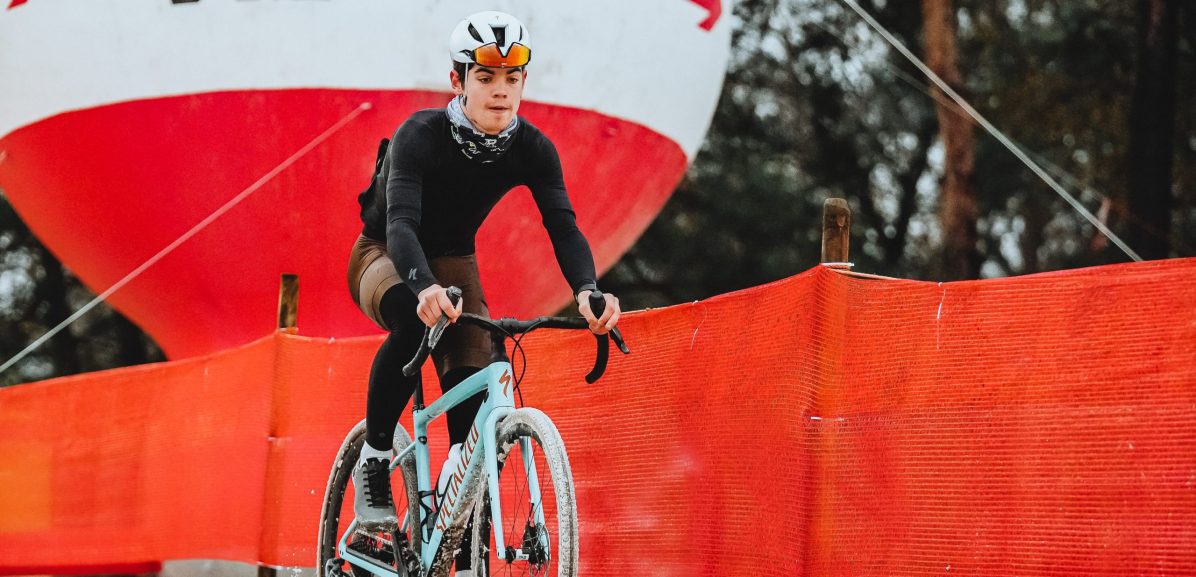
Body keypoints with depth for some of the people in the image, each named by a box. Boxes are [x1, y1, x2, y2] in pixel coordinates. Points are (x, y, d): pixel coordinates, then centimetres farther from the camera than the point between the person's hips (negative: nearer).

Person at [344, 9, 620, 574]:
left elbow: (564, 227, -25)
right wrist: (424, 287, -63)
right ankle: (373, 458, -20)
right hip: (385, 257, -4)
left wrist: (587, 290, -47)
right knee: (415, 322, -39)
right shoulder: (421, 135, -29)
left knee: (474, 394, -16)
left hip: (453, 264, 4)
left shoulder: (532, 149, -17)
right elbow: (401, 223, -42)